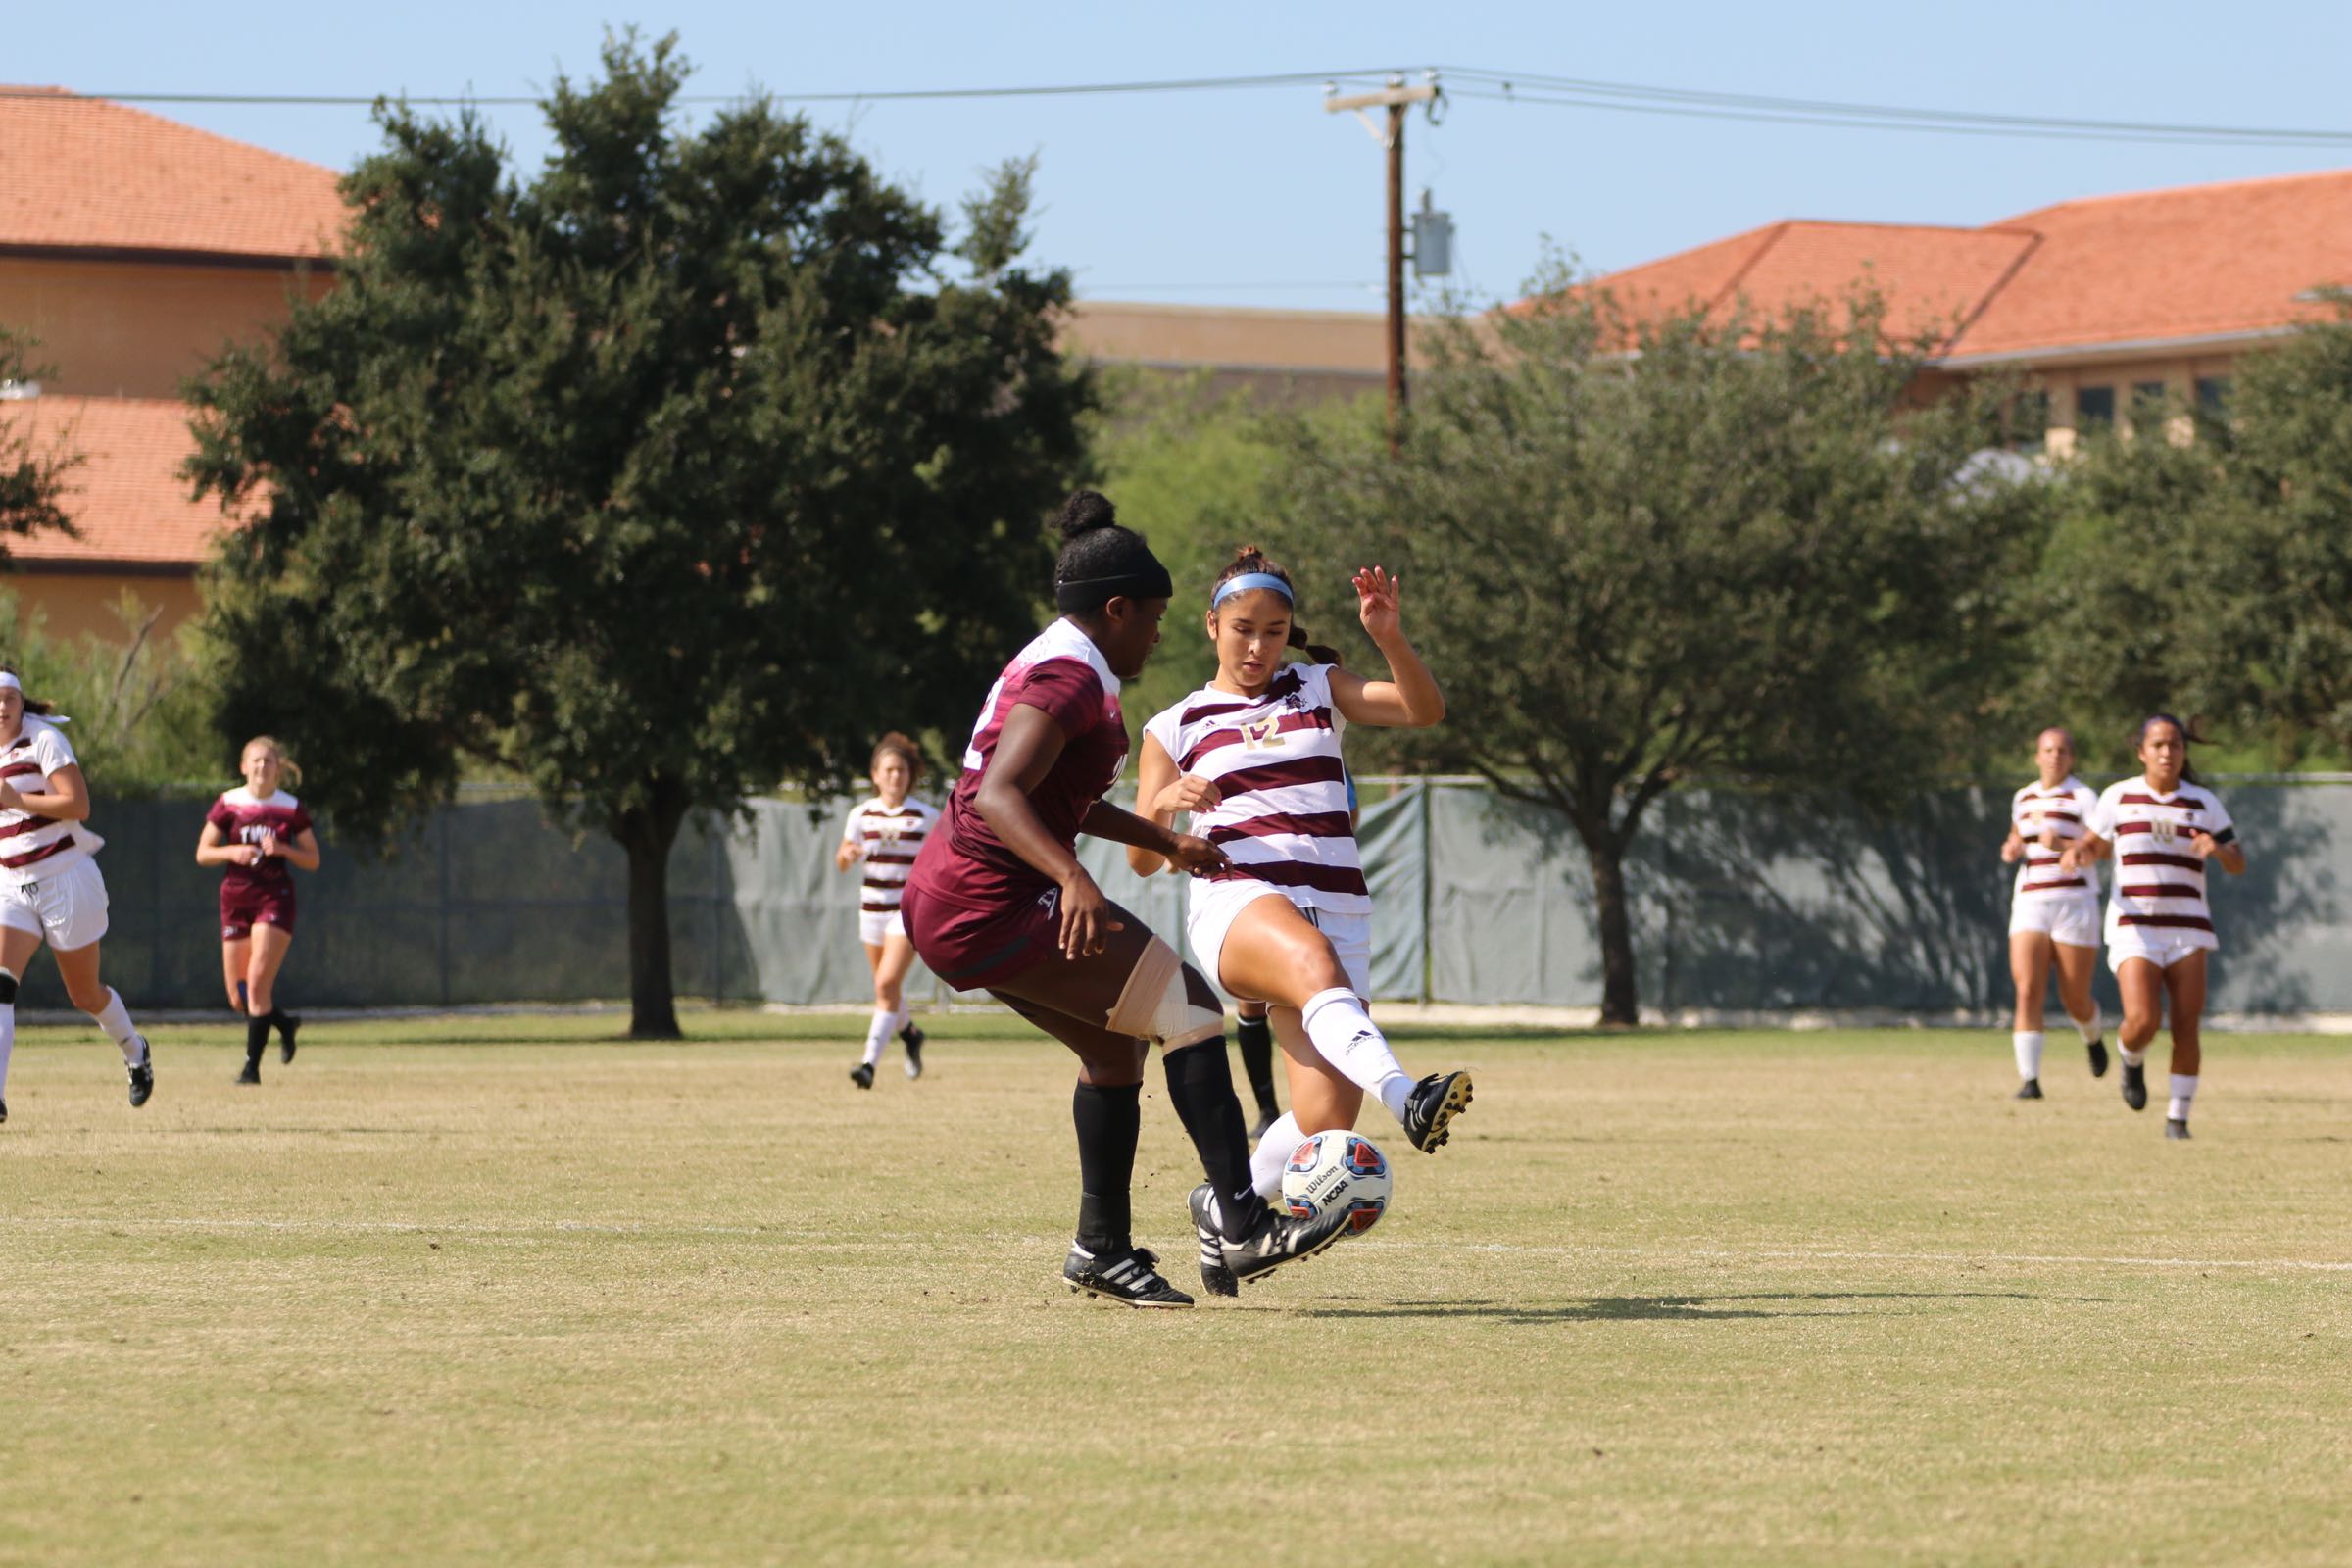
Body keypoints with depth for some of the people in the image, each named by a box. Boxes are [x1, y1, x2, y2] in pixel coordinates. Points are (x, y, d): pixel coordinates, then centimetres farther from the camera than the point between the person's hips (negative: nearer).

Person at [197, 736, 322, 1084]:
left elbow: (313, 860, 5)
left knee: (258, 981, -17)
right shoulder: (228, 804, 2)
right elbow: (202, 853, 5)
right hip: (235, 898, 3)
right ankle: (284, 1023, 35)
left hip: (275, 898, -3)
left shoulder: (291, 809, 1)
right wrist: (232, 852, -14)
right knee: (238, 998, 5)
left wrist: (282, 849, -13)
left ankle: (252, 1065, -11)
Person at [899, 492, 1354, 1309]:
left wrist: (1167, 842, 34)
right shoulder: (1070, 680, -15)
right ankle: (1243, 1225, -16)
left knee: (1115, 1046, 21)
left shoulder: (1052, 664, 18)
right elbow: (997, 797, -29)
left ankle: (1103, 1250, 24)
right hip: (995, 904, -11)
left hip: (947, 904, 11)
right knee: (1190, 1010, -10)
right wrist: (1072, 878, -42)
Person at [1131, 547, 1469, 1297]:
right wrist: (1165, 801, -11)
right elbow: (1143, 858, 11)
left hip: (1336, 913, 3)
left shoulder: (1319, 689, 18)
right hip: (1235, 901, -3)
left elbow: (1425, 709, 3)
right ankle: (1405, 1097, -66)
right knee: (1313, 962, -40)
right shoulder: (1173, 728, 16)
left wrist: (1390, 637, -14)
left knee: (1325, 1117, -12)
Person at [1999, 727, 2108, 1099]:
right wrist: (2011, 850, 6)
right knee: (2028, 992, -15)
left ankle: (2093, 1040, 41)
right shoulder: (2023, 798, 13)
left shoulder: (2084, 798, -4)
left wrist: (2061, 845, -30)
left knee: (2076, 1000, 5)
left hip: (2075, 904, -3)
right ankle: (2029, 1079, -17)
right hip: (2030, 904, 3)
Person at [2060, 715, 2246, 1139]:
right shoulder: (2119, 797, 4)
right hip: (2134, 927, -2)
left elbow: (2238, 866, 7)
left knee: (2187, 1028, -6)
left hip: (2187, 929, 2)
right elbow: (2094, 844, 15)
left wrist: (2218, 849, -16)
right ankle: (2131, 1062, 17)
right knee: (2143, 1022, -19)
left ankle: (2178, 1118, 9)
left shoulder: (2203, 803, 6)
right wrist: (2075, 854, -9)